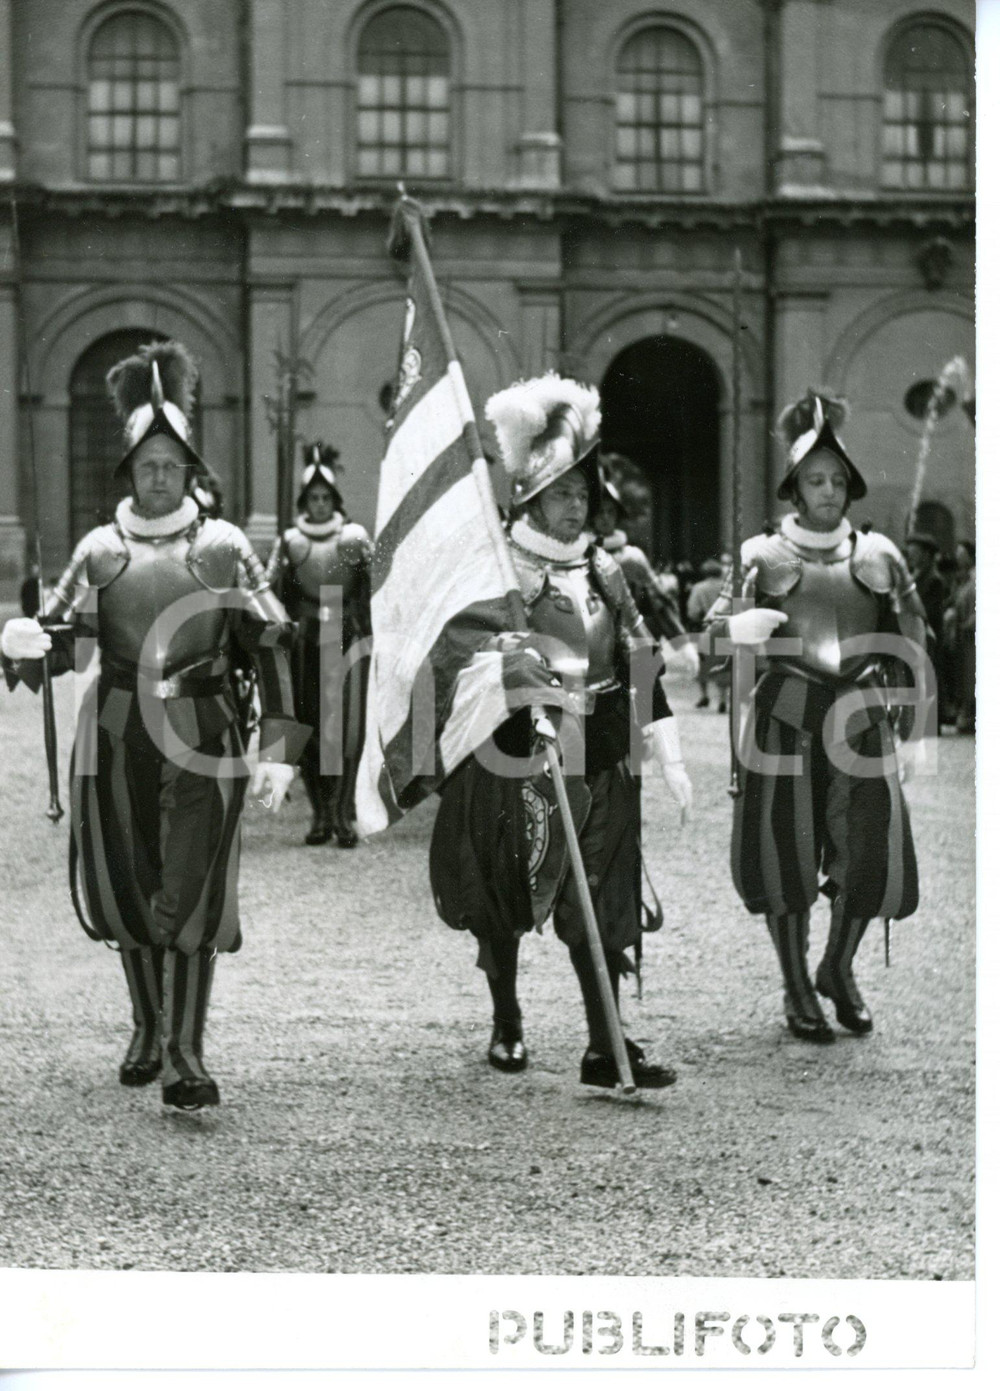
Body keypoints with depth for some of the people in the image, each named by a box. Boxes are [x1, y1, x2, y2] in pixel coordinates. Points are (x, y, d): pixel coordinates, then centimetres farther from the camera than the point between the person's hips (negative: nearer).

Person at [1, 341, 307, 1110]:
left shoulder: (223, 547, 2)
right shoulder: (101, 549, 7)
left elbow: (274, 643, 0)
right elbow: (62, 636, 5)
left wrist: (279, 749, -8)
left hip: (202, 736, -2)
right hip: (118, 733, 2)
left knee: (192, 892, -8)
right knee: (124, 890, 10)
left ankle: (184, 1053, -5)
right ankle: (149, 1028, 30)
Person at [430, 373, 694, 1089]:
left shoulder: (605, 570, 10)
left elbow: (643, 663, 12)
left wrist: (670, 757, 10)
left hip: (600, 759, 4)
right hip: (516, 757, -3)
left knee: (601, 904, 0)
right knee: (503, 900, 9)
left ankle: (605, 1049, 2)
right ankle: (507, 1025, 28)